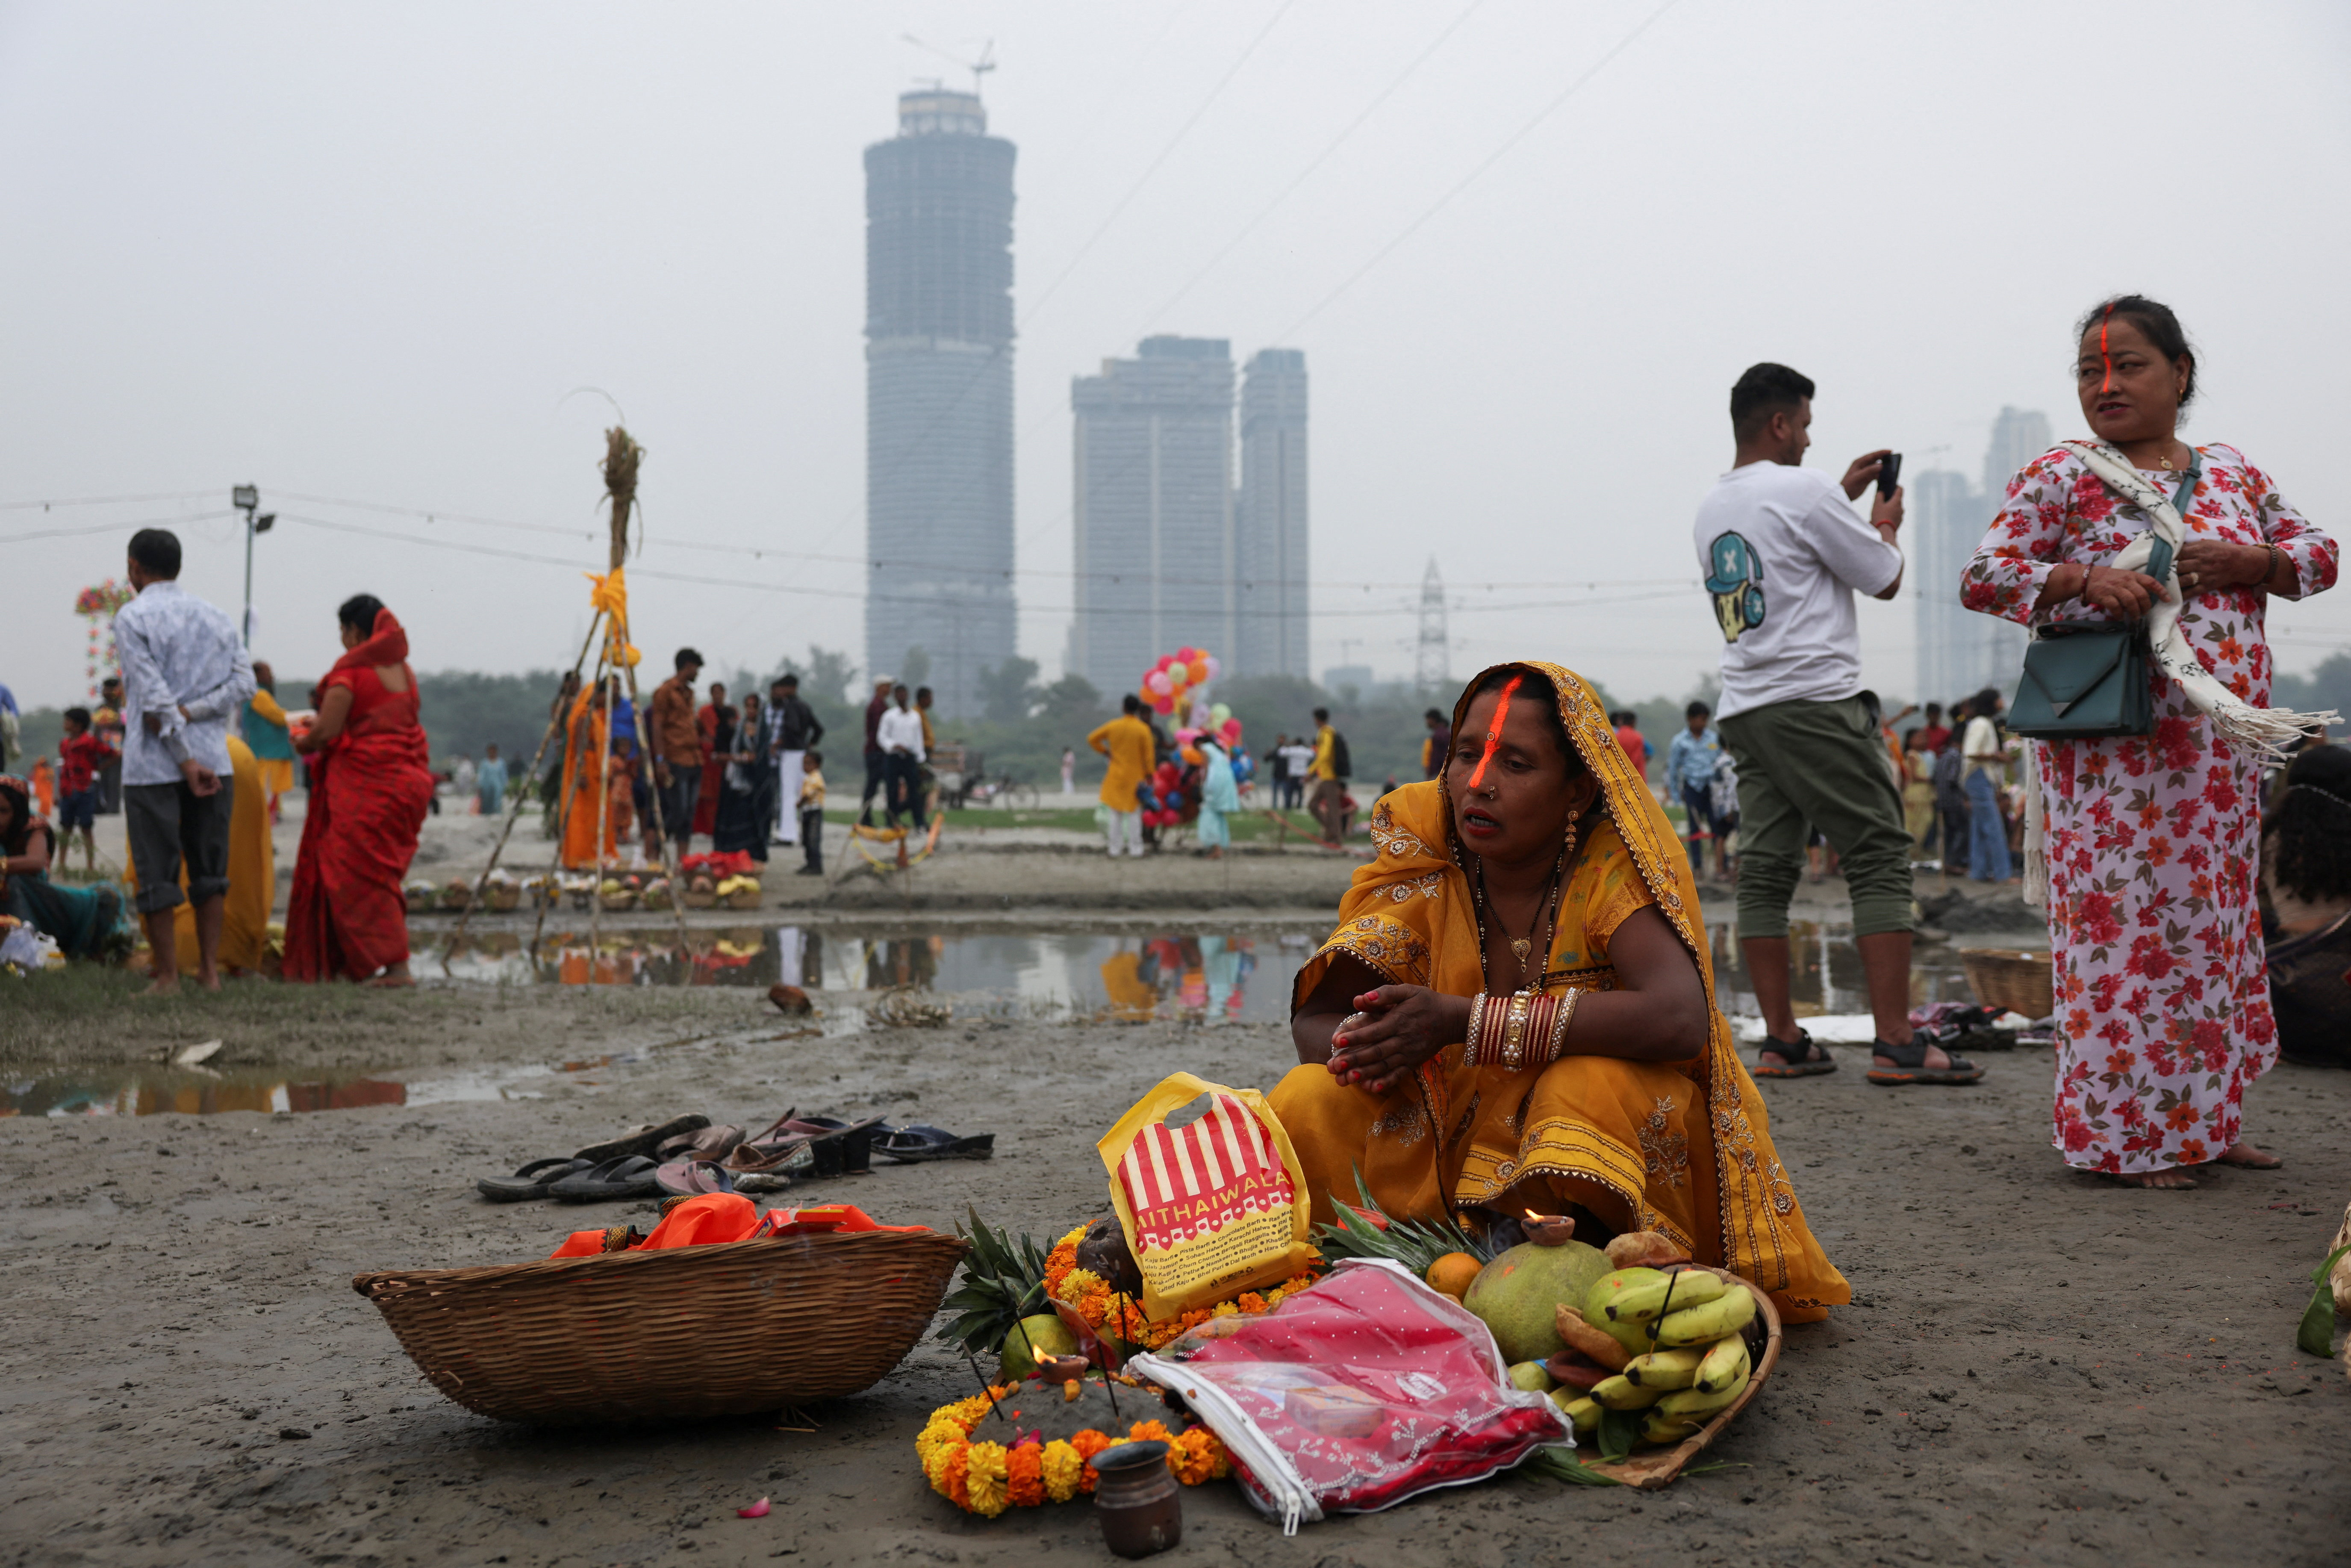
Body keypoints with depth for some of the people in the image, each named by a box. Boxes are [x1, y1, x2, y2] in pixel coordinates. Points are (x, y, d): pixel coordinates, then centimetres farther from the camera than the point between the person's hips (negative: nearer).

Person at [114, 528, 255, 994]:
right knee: (209, 870, 12)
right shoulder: (216, 618, 12)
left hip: (153, 763, -5)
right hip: (213, 757, 5)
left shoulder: (132, 618, -5)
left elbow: (155, 696, -13)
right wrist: (189, 713, -7)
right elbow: (243, 681, 0)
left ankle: (167, 977, 5)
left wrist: (186, 760, -13)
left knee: (157, 873, 2)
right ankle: (210, 970, 13)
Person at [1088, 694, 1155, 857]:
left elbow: (1092, 739, 4)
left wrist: (1105, 752, 13)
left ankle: (1114, 850, 6)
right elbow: (1148, 755, -9)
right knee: (1134, 814, 5)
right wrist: (1149, 775, -2)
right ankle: (1135, 849, 4)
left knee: (1115, 814, 7)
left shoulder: (1113, 726, -2)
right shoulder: (1143, 729, -9)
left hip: (1116, 775, 2)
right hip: (1135, 776, -2)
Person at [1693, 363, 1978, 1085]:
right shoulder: (1803, 491, -7)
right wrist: (1886, 525, 18)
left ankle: (1782, 1040, 4)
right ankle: (1896, 1043, -10)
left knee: (1765, 870, 5)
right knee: (1879, 858, -5)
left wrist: (1846, 500, 36)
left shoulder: (1711, 511, 17)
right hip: (1814, 700, -8)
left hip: (1742, 708, 8)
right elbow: (1885, 580, 0)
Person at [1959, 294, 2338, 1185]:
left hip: (2223, 744, 6)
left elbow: (2319, 556, 15)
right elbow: (1982, 579, -6)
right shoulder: (2060, 478, 0)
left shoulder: (2236, 477, 15)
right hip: (2114, 740, -5)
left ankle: (2204, 1119, 22)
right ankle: (2126, 1133, 1)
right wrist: (2084, 579, -21)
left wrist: (2245, 561, -6)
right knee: (2126, 916, -6)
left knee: (2217, 917, 10)